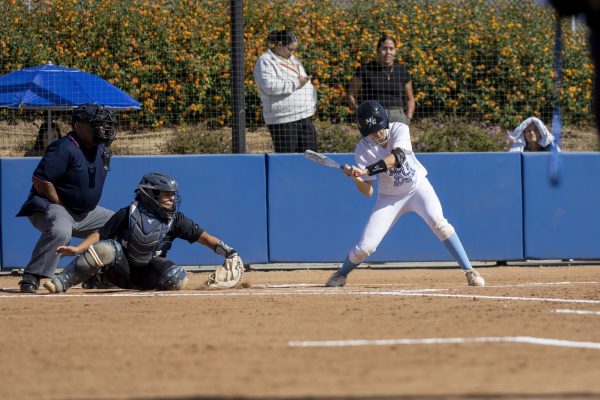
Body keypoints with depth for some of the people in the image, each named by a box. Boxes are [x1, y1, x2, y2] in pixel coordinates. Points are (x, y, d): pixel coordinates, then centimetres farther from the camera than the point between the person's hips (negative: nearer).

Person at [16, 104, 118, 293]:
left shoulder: (101, 150, 8)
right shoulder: (64, 149, -21)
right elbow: (40, 180, -25)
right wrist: (60, 206, -19)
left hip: (85, 213, 9)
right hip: (50, 207, -9)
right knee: (60, 231, -41)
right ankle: (30, 278, -35)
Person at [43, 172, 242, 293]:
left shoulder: (175, 219, 2)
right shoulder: (128, 214, -4)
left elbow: (201, 235, -1)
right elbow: (100, 234, -3)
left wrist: (224, 249, -14)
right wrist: (77, 249, -15)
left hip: (147, 276, 2)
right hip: (122, 269, -2)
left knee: (178, 277, -27)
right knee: (105, 249, -32)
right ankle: (61, 282, -28)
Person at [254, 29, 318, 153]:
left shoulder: (292, 59, 20)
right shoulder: (266, 62, -7)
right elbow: (269, 86, -21)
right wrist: (296, 83, -18)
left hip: (305, 117, 8)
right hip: (283, 120, -8)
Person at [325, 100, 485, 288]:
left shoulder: (399, 129, -18)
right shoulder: (363, 149, -15)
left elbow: (397, 157, -38)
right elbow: (368, 191, -15)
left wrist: (365, 171, -45)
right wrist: (356, 178, -36)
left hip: (418, 186, -1)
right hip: (390, 197, 1)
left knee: (438, 222, -27)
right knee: (365, 246, -6)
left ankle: (469, 271, -23)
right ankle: (341, 274, 24)